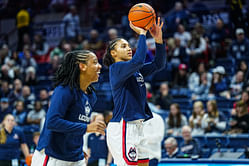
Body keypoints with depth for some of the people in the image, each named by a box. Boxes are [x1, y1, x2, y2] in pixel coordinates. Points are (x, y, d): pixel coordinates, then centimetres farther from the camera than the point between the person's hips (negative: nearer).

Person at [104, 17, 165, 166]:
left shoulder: (135, 70, 17)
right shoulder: (116, 68, -9)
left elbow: (158, 64, 12)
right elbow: (138, 60, -26)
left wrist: (159, 39, -1)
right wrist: (142, 34, -17)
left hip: (136, 126, 9)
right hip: (122, 127, -9)